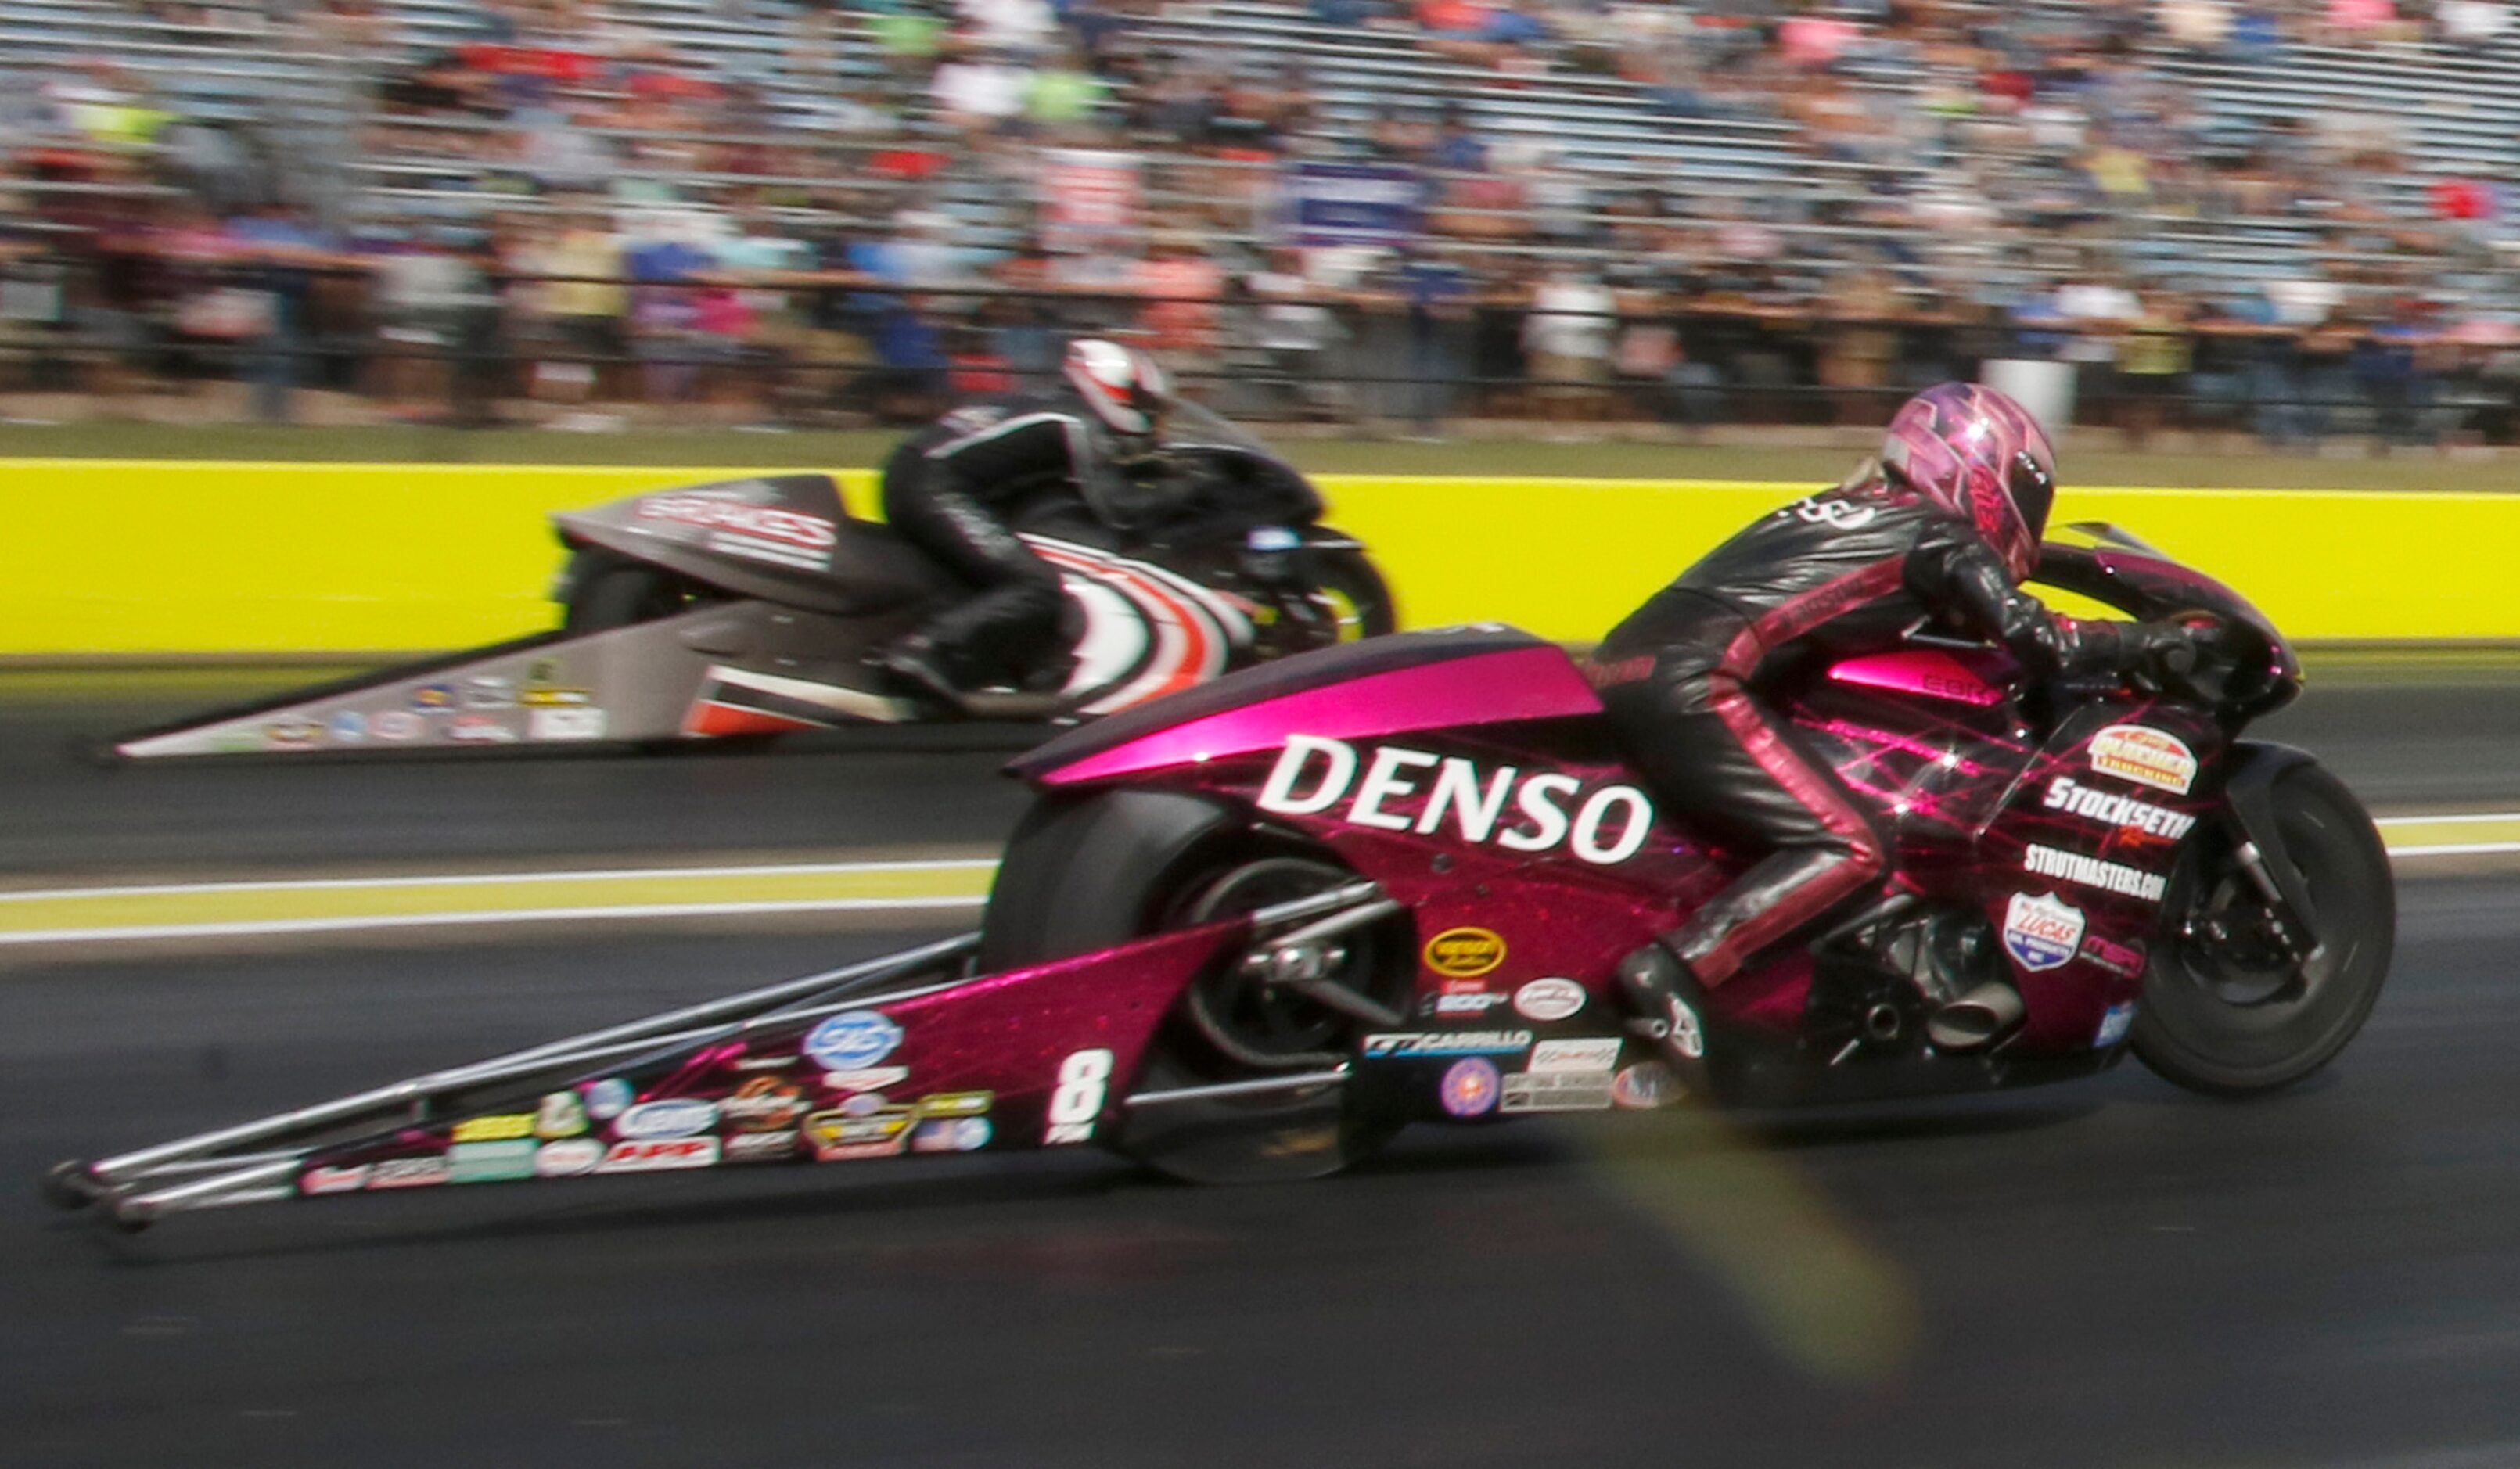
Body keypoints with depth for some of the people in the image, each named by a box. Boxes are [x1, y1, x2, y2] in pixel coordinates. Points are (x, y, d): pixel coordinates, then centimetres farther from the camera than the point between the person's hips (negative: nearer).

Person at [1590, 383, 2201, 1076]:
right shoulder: (1940, 537, 2)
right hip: (1689, 683, -10)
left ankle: (1917, 956, 8)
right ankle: (1671, 968, -24)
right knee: (1852, 850, -15)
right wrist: (2163, 637, 8)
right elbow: (2040, 641, -5)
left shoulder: (1860, 512, 26)